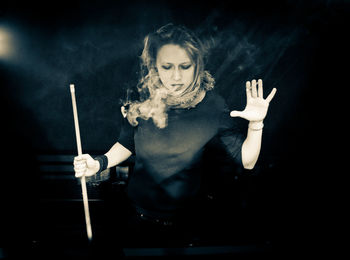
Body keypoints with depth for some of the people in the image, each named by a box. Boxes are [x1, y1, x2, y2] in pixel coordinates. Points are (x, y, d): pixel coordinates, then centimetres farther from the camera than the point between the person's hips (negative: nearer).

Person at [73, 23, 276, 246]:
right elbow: (127, 144, 1)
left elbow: (246, 161, -14)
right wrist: (100, 163, -15)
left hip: (187, 215, -2)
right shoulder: (142, 100, -15)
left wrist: (256, 124, -28)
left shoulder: (213, 105, -19)